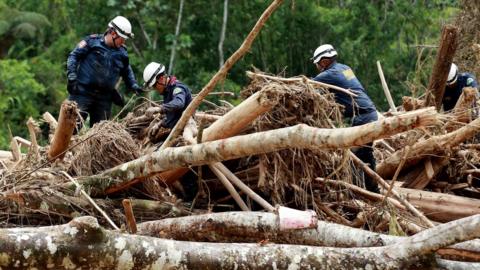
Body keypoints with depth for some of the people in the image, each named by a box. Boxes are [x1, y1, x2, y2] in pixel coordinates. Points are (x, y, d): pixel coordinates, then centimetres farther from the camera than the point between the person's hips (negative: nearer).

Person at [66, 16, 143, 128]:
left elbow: (127, 71, 25)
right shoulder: (92, 41, -4)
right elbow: (73, 56, -3)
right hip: (83, 92, -5)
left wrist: (133, 85, 10)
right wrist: (72, 76, -12)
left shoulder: (122, 52, 10)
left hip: (104, 98, 5)